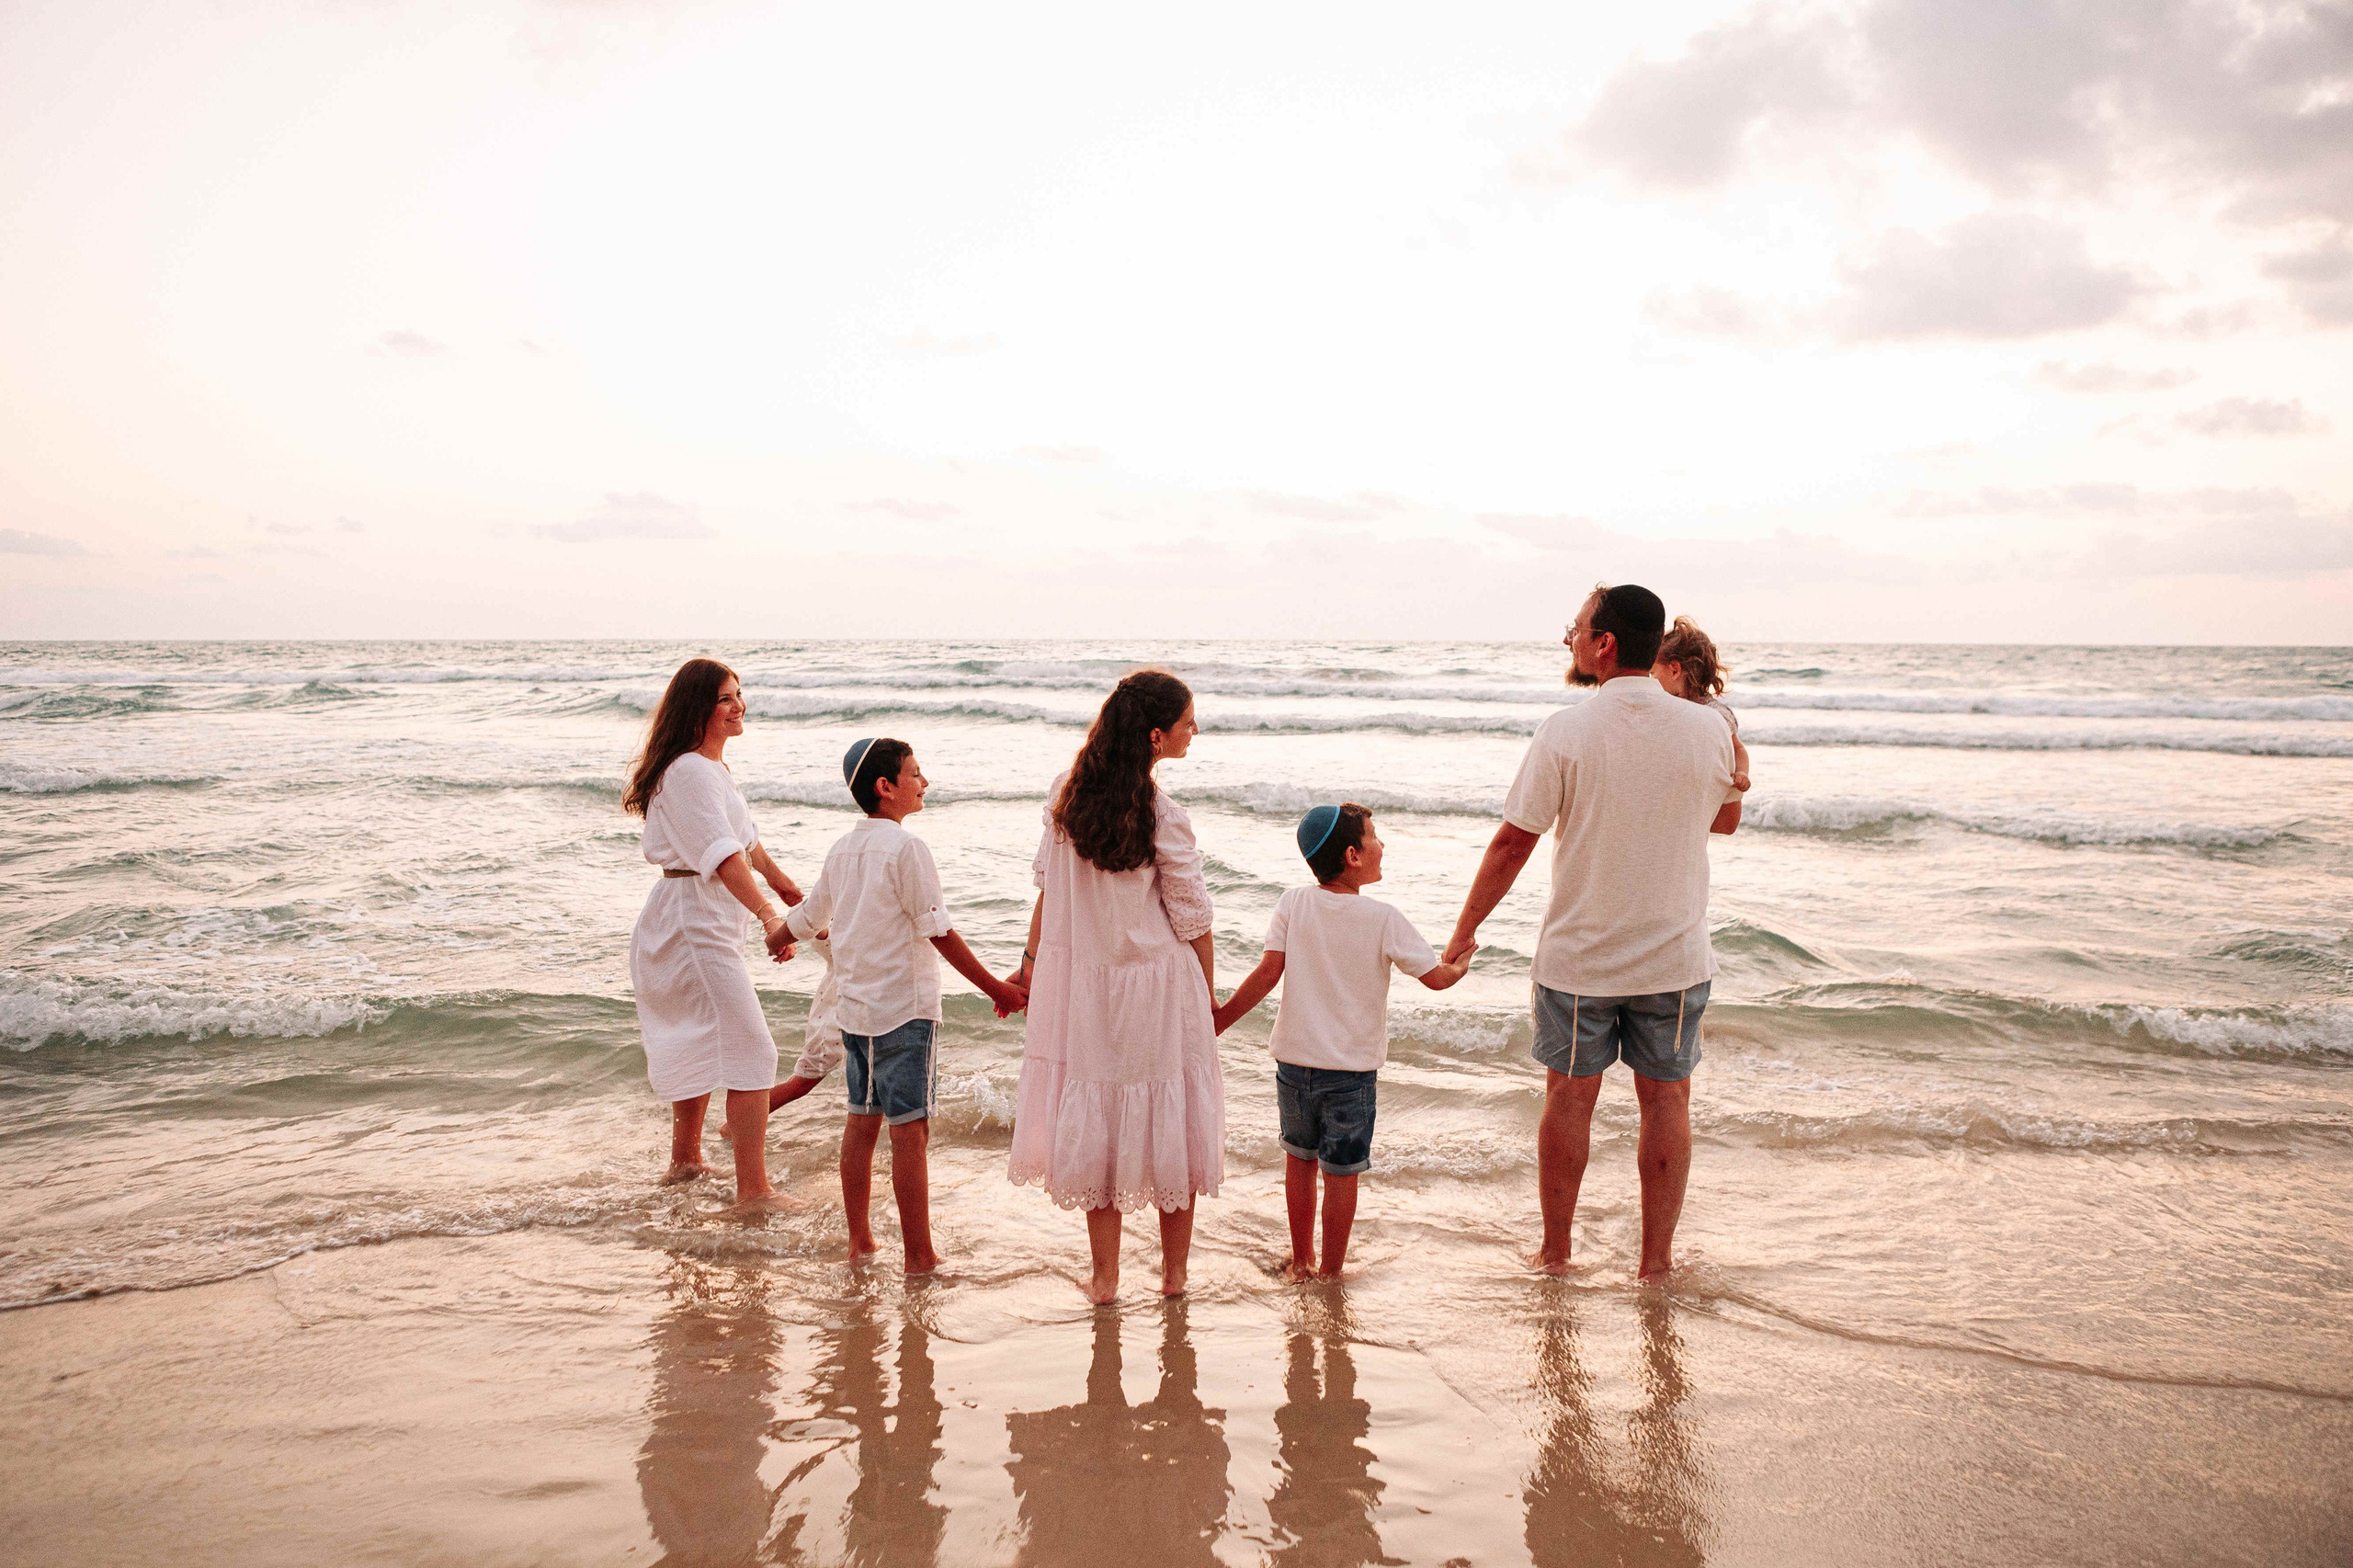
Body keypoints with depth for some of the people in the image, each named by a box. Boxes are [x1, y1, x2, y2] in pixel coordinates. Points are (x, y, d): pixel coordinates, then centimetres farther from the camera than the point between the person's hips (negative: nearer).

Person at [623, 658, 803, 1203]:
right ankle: (753, 1188, -10)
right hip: (694, 921, -11)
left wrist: (777, 877, 46)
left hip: (705, 922, 11)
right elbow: (722, 854, -33)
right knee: (751, 1050, -13)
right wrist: (770, 917, -42)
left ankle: (685, 1161, 38)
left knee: (701, 1046, 22)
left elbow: (744, 833, 31)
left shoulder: (713, 767, 13)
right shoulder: (689, 772, -20)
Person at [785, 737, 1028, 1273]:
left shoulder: (841, 848, 9)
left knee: (862, 1121, 15)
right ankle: (919, 1256, 2)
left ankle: (859, 1240, 23)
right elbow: (938, 932, -16)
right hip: (904, 1007, -8)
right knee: (910, 1129, -3)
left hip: (853, 1006, 8)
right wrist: (995, 987, -10)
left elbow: (806, 917, 22)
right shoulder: (905, 847, -14)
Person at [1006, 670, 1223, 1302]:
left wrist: (1033, 958, 17)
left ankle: (1104, 1276, 23)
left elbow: (1047, 887, 6)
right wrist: (1207, 1003, 2)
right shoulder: (1163, 818, -18)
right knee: (1167, 1122, 12)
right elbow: (1194, 923, -10)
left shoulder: (1066, 794, -3)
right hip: (1155, 988, -4)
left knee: (1096, 1120, 14)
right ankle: (1174, 1272, 25)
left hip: (1080, 982, 4)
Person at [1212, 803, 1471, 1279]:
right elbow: (1435, 977, -5)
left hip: (1294, 1059, 3)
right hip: (1353, 1068, -3)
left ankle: (1301, 1261, 29)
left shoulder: (1293, 904, -5)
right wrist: (1459, 967, 18)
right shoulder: (1384, 918, -10)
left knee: (1299, 1157, 19)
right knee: (1342, 1172, 9)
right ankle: (1330, 1272, 18)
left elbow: (1268, 972, -12)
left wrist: (1216, 1022, -6)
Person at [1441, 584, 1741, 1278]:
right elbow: (1726, 819, 13)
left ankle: (1555, 1253, 23)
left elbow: (1512, 843, -11)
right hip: (1676, 955, 2)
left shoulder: (1565, 732, -14)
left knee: (1569, 1098, 11)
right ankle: (1657, 1258, 21)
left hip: (1578, 957, -2)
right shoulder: (1709, 730, -5)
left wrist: (1464, 932, 0)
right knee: (1666, 1099, 12)